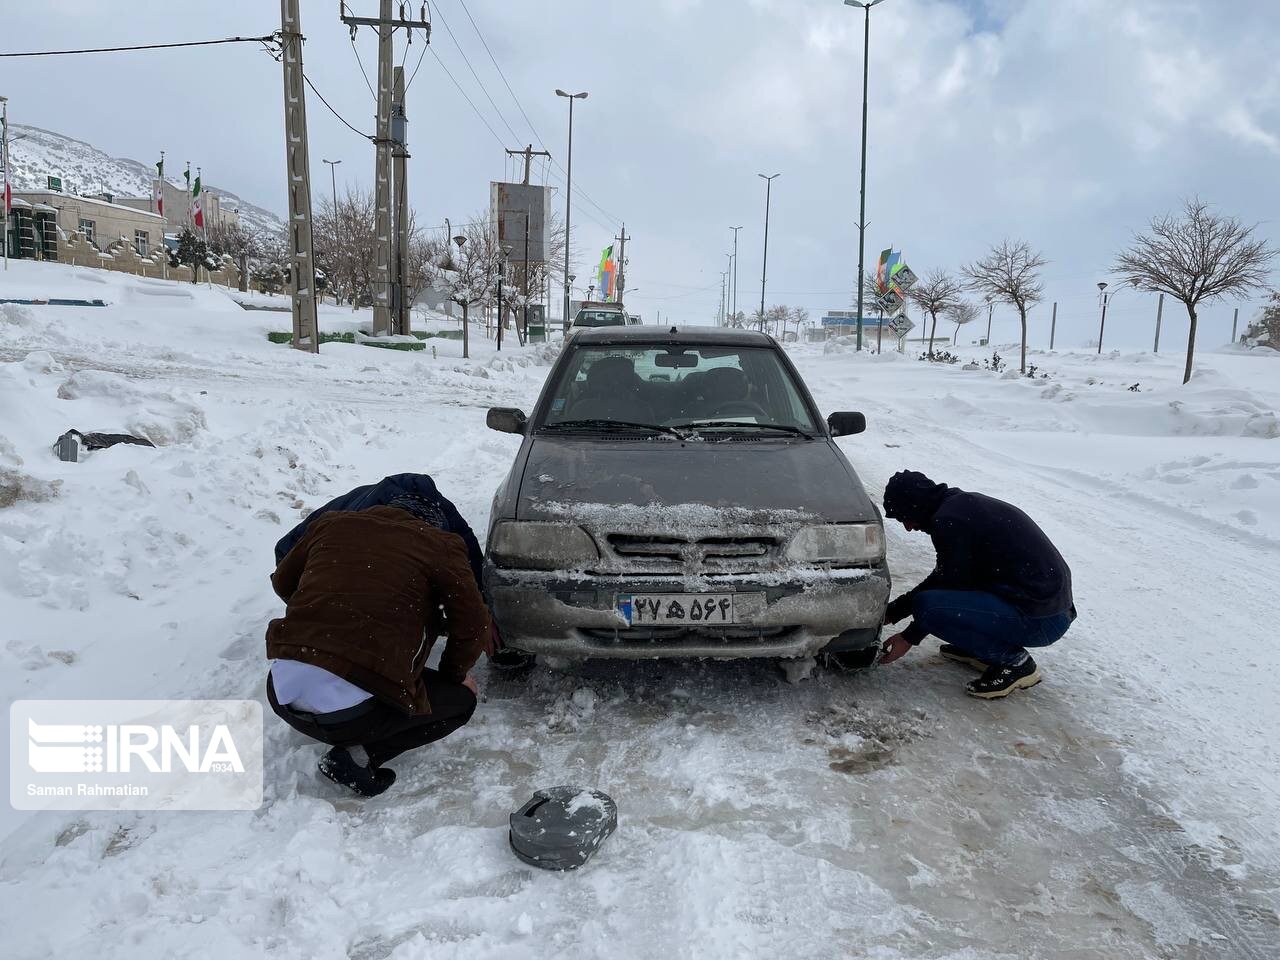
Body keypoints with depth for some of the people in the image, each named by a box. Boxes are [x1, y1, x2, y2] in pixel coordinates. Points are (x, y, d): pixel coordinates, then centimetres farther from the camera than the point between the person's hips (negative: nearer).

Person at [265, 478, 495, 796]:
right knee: (462, 698, 17)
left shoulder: (330, 522, 12)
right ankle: (361, 756, 1)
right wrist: (453, 673, 21)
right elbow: (473, 629, 2)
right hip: (353, 712, -6)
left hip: (281, 695, 6)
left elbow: (282, 582, 27)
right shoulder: (440, 546, -1)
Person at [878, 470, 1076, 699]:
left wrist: (910, 637, 1)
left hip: (1040, 619, -10)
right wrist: (892, 611, 22)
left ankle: (1015, 662, -6)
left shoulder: (949, 520, -16)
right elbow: (941, 578, 21)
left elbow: (950, 585, -9)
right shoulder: (962, 504, 14)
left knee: (927, 605, -21)